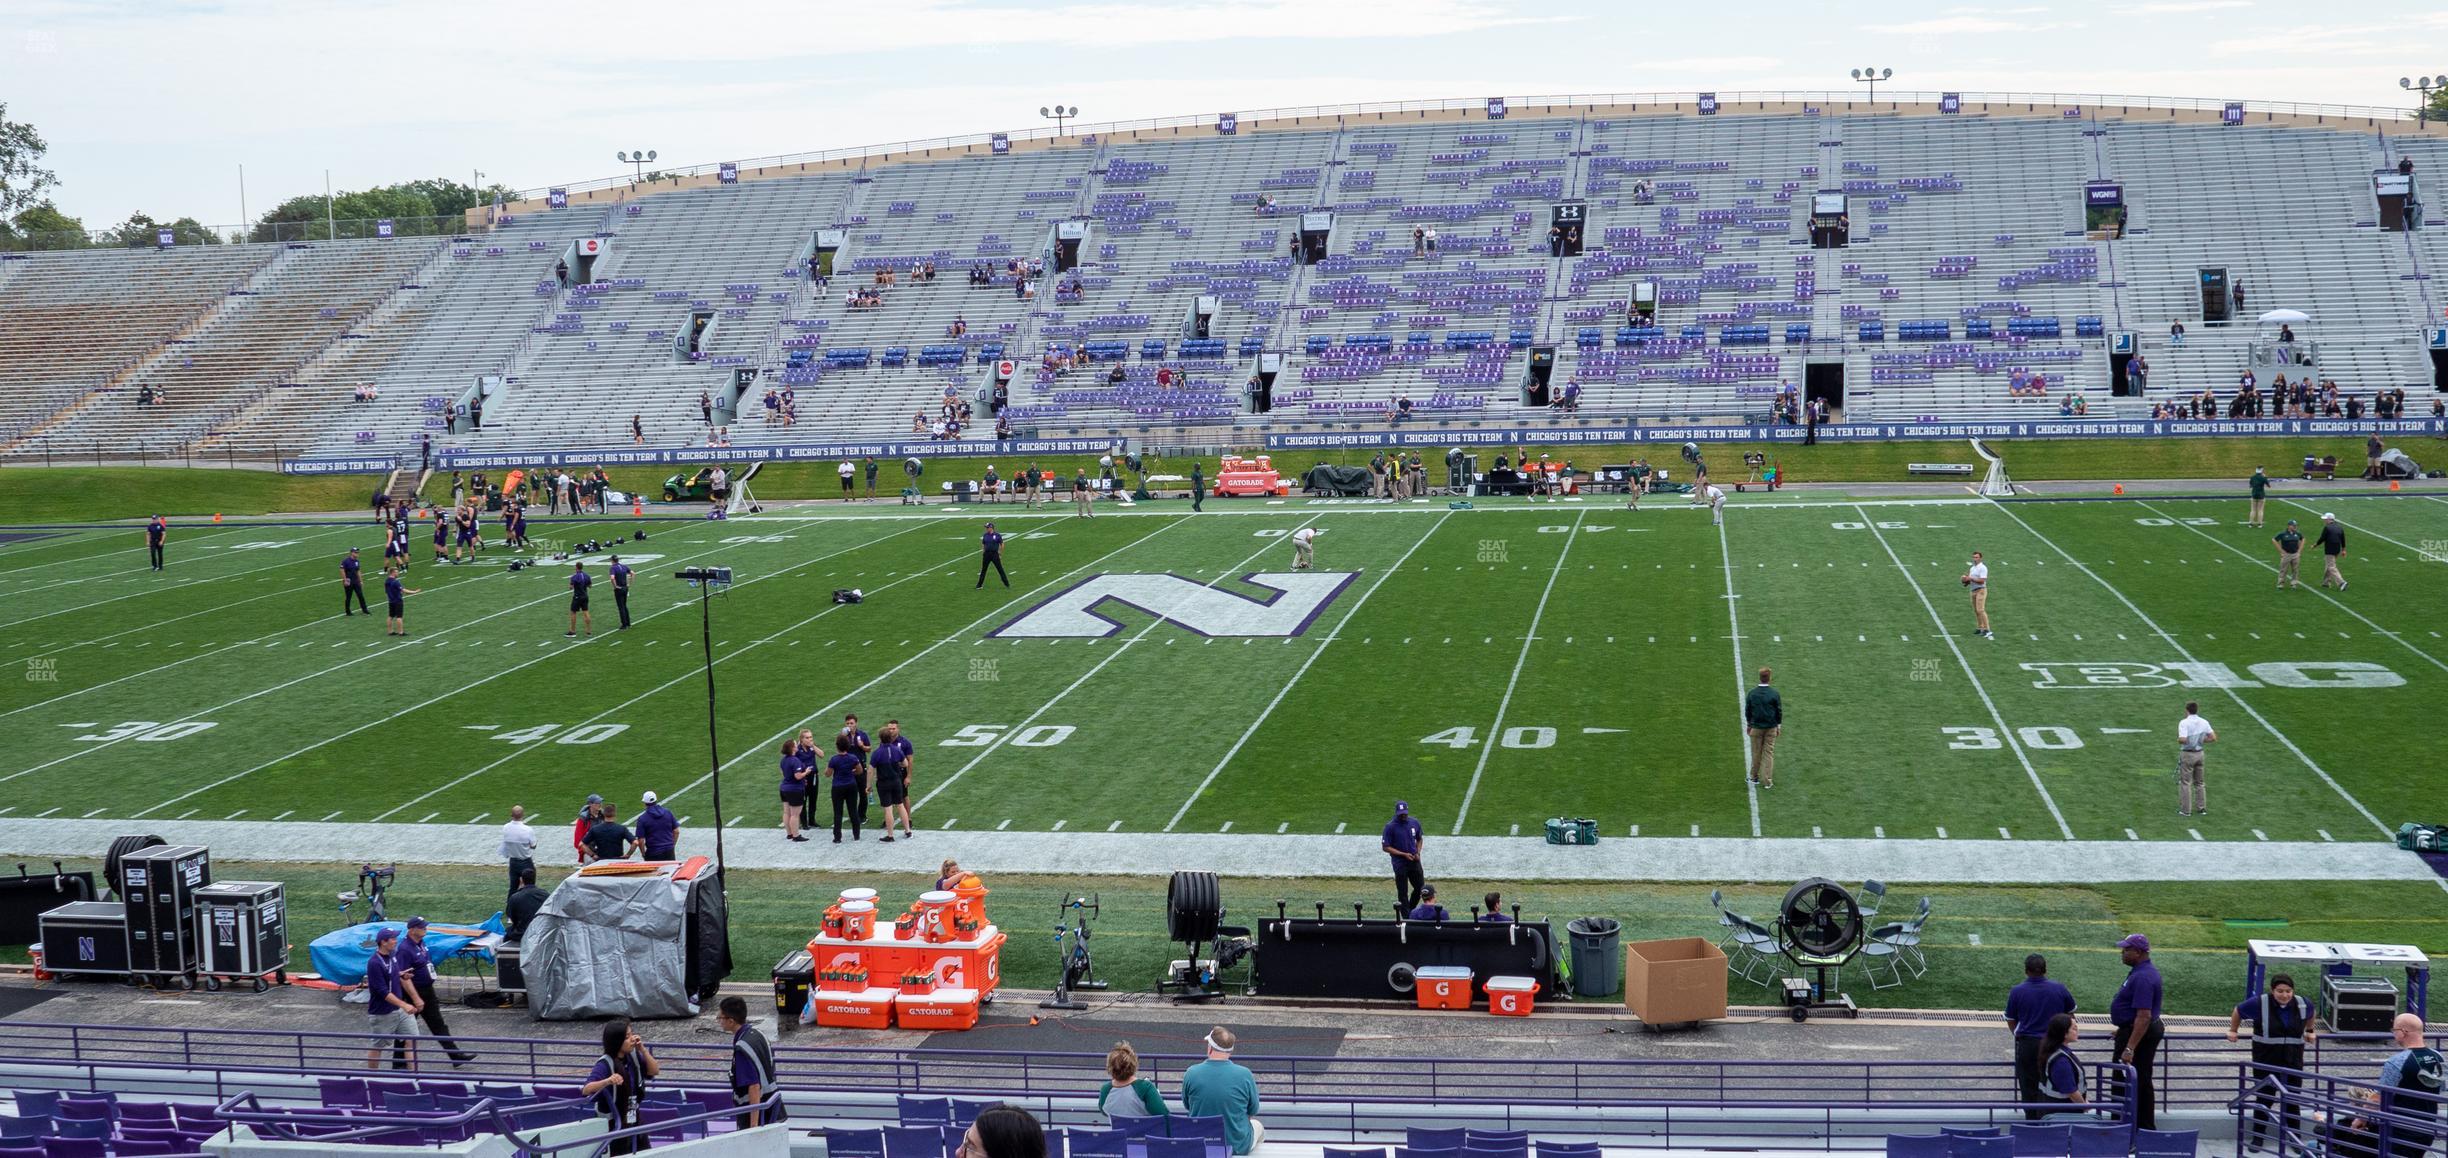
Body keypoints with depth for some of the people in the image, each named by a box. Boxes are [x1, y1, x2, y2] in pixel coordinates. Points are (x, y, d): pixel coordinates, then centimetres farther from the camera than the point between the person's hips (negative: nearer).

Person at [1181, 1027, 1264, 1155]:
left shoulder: (1191, 1073, -15)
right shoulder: (1244, 1074, -19)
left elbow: (1187, 1106, 3)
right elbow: (1253, 1111, -3)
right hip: (1238, 1146, -2)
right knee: (1257, 1125, 33)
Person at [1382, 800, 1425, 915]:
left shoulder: (1415, 823, 1)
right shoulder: (1390, 826, -13)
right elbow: (1386, 847, -11)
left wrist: (1417, 853, -2)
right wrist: (1404, 854, -17)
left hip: (1414, 862, 4)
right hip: (1400, 863, -4)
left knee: (1420, 888, 10)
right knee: (1403, 892, 3)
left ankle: (1410, 910, 33)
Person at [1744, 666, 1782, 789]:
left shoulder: (1752, 694, -6)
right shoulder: (1774, 694, -9)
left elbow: (1747, 710, 3)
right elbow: (1779, 711, -2)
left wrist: (1748, 724, 16)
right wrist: (1779, 726, 10)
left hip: (1756, 727, 0)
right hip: (1771, 728, 0)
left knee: (1756, 753, 11)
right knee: (1769, 753, 4)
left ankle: (1754, 777, 21)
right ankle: (1767, 781, 4)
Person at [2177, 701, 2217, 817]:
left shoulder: (2184, 722, -18)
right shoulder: (2204, 722, 0)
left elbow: (2182, 739, -28)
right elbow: (2213, 738, 0)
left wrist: (2178, 740, -6)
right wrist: (2201, 740, 10)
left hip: (2187, 754, -5)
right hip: (2199, 753, 5)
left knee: (2185, 782, 3)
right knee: (2199, 782, 17)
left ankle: (2186, 810, 5)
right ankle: (2202, 807, 20)